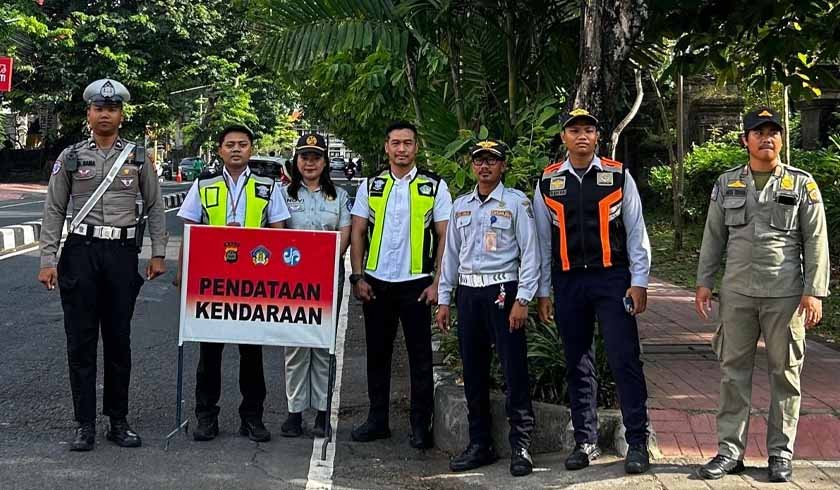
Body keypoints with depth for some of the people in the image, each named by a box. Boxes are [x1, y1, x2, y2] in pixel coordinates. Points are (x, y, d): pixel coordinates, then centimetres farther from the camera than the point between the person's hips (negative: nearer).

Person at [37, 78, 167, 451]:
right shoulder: (71, 157, 4)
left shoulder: (138, 158, 6)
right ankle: (85, 424, 11)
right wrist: (47, 259, -2)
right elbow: (54, 210, 4)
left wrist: (158, 254, 3)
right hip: (80, 252, 0)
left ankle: (118, 421, 17)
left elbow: (155, 207, 9)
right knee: (81, 341, 3)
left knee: (119, 341, 7)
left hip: (123, 253, 0)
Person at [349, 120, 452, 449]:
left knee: (420, 356, 2)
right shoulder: (370, 186, 7)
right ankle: (377, 420, 20)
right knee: (377, 353, 9)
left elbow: (445, 237, 0)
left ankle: (421, 425, 10)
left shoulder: (435, 186, 1)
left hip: (416, 283, -2)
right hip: (376, 282, 2)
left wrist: (437, 282, -8)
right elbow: (357, 234, 7)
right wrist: (358, 277, -2)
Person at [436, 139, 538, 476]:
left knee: (514, 372, -5)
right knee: (473, 373, 10)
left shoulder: (516, 203, -2)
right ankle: (480, 444, 20)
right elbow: (450, 254, 17)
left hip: (502, 291, -5)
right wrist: (443, 300, 13)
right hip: (467, 293, 5)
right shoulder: (460, 206, 14)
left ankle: (521, 447, 3)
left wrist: (522, 300, -12)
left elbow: (530, 253, -5)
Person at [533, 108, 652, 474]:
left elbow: (636, 232, 2)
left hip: (612, 279, -2)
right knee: (577, 364, 9)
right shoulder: (548, 182, 6)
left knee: (625, 360, -5)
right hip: (568, 282, 2)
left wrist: (639, 283, -3)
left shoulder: (618, 176, 1)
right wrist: (542, 292, 7)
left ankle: (637, 443, 3)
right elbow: (543, 239, 9)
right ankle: (585, 442, 20)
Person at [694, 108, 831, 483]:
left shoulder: (802, 184, 2)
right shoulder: (726, 184, 9)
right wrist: (703, 282, 6)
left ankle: (780, 453, 15)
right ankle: (730, 450, 12)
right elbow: (713, 237, 12)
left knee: (785, 373, 5)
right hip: (737, 293, 2)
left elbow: (816, 241, -1)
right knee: (734, 371, 5)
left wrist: (814, 292, -7)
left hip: (785, 294, -2)